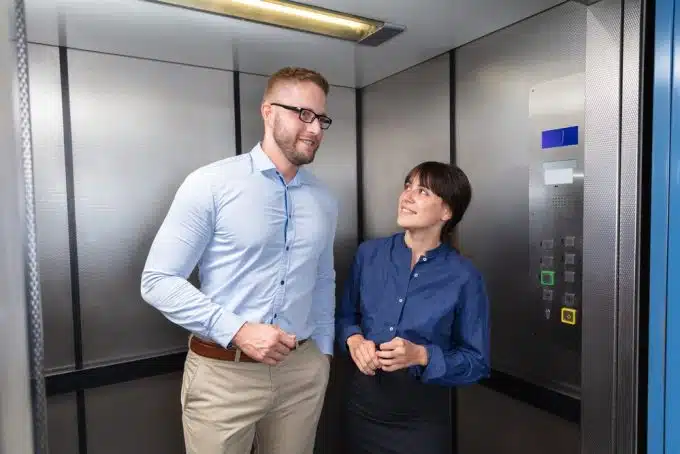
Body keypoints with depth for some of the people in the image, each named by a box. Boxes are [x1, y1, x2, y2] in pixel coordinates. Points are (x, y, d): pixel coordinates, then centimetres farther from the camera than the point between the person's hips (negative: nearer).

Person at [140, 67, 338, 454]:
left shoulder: (326, 201, 5)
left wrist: (323, 351, 14)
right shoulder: (211, 185, -11)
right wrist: (238, 331, -19)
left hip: (303, 371, 5)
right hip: (223, 372, -4)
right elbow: (159, 281, -11)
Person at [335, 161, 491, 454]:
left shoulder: (464, 277, -12)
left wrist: (421, 356, -21)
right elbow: (345, 315, 8)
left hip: (422, 415, -2)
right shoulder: (368, 254, -4)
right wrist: (354, 340, -13)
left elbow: (477, 361, -6)